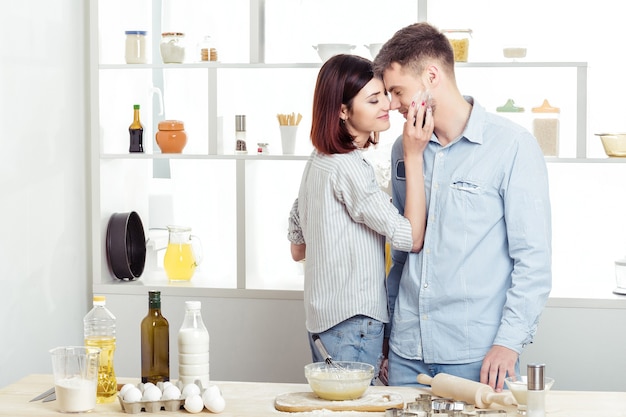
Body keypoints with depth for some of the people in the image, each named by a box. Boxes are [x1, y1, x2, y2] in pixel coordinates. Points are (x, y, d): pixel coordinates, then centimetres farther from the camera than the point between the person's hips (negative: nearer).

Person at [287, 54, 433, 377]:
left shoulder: (318, 161, 11)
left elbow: (297, 248, 18)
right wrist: (414, 157, -18)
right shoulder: (348, 168, -18)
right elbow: (411, 237, -18)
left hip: (323, 317, 10)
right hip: (352, 323, -10)